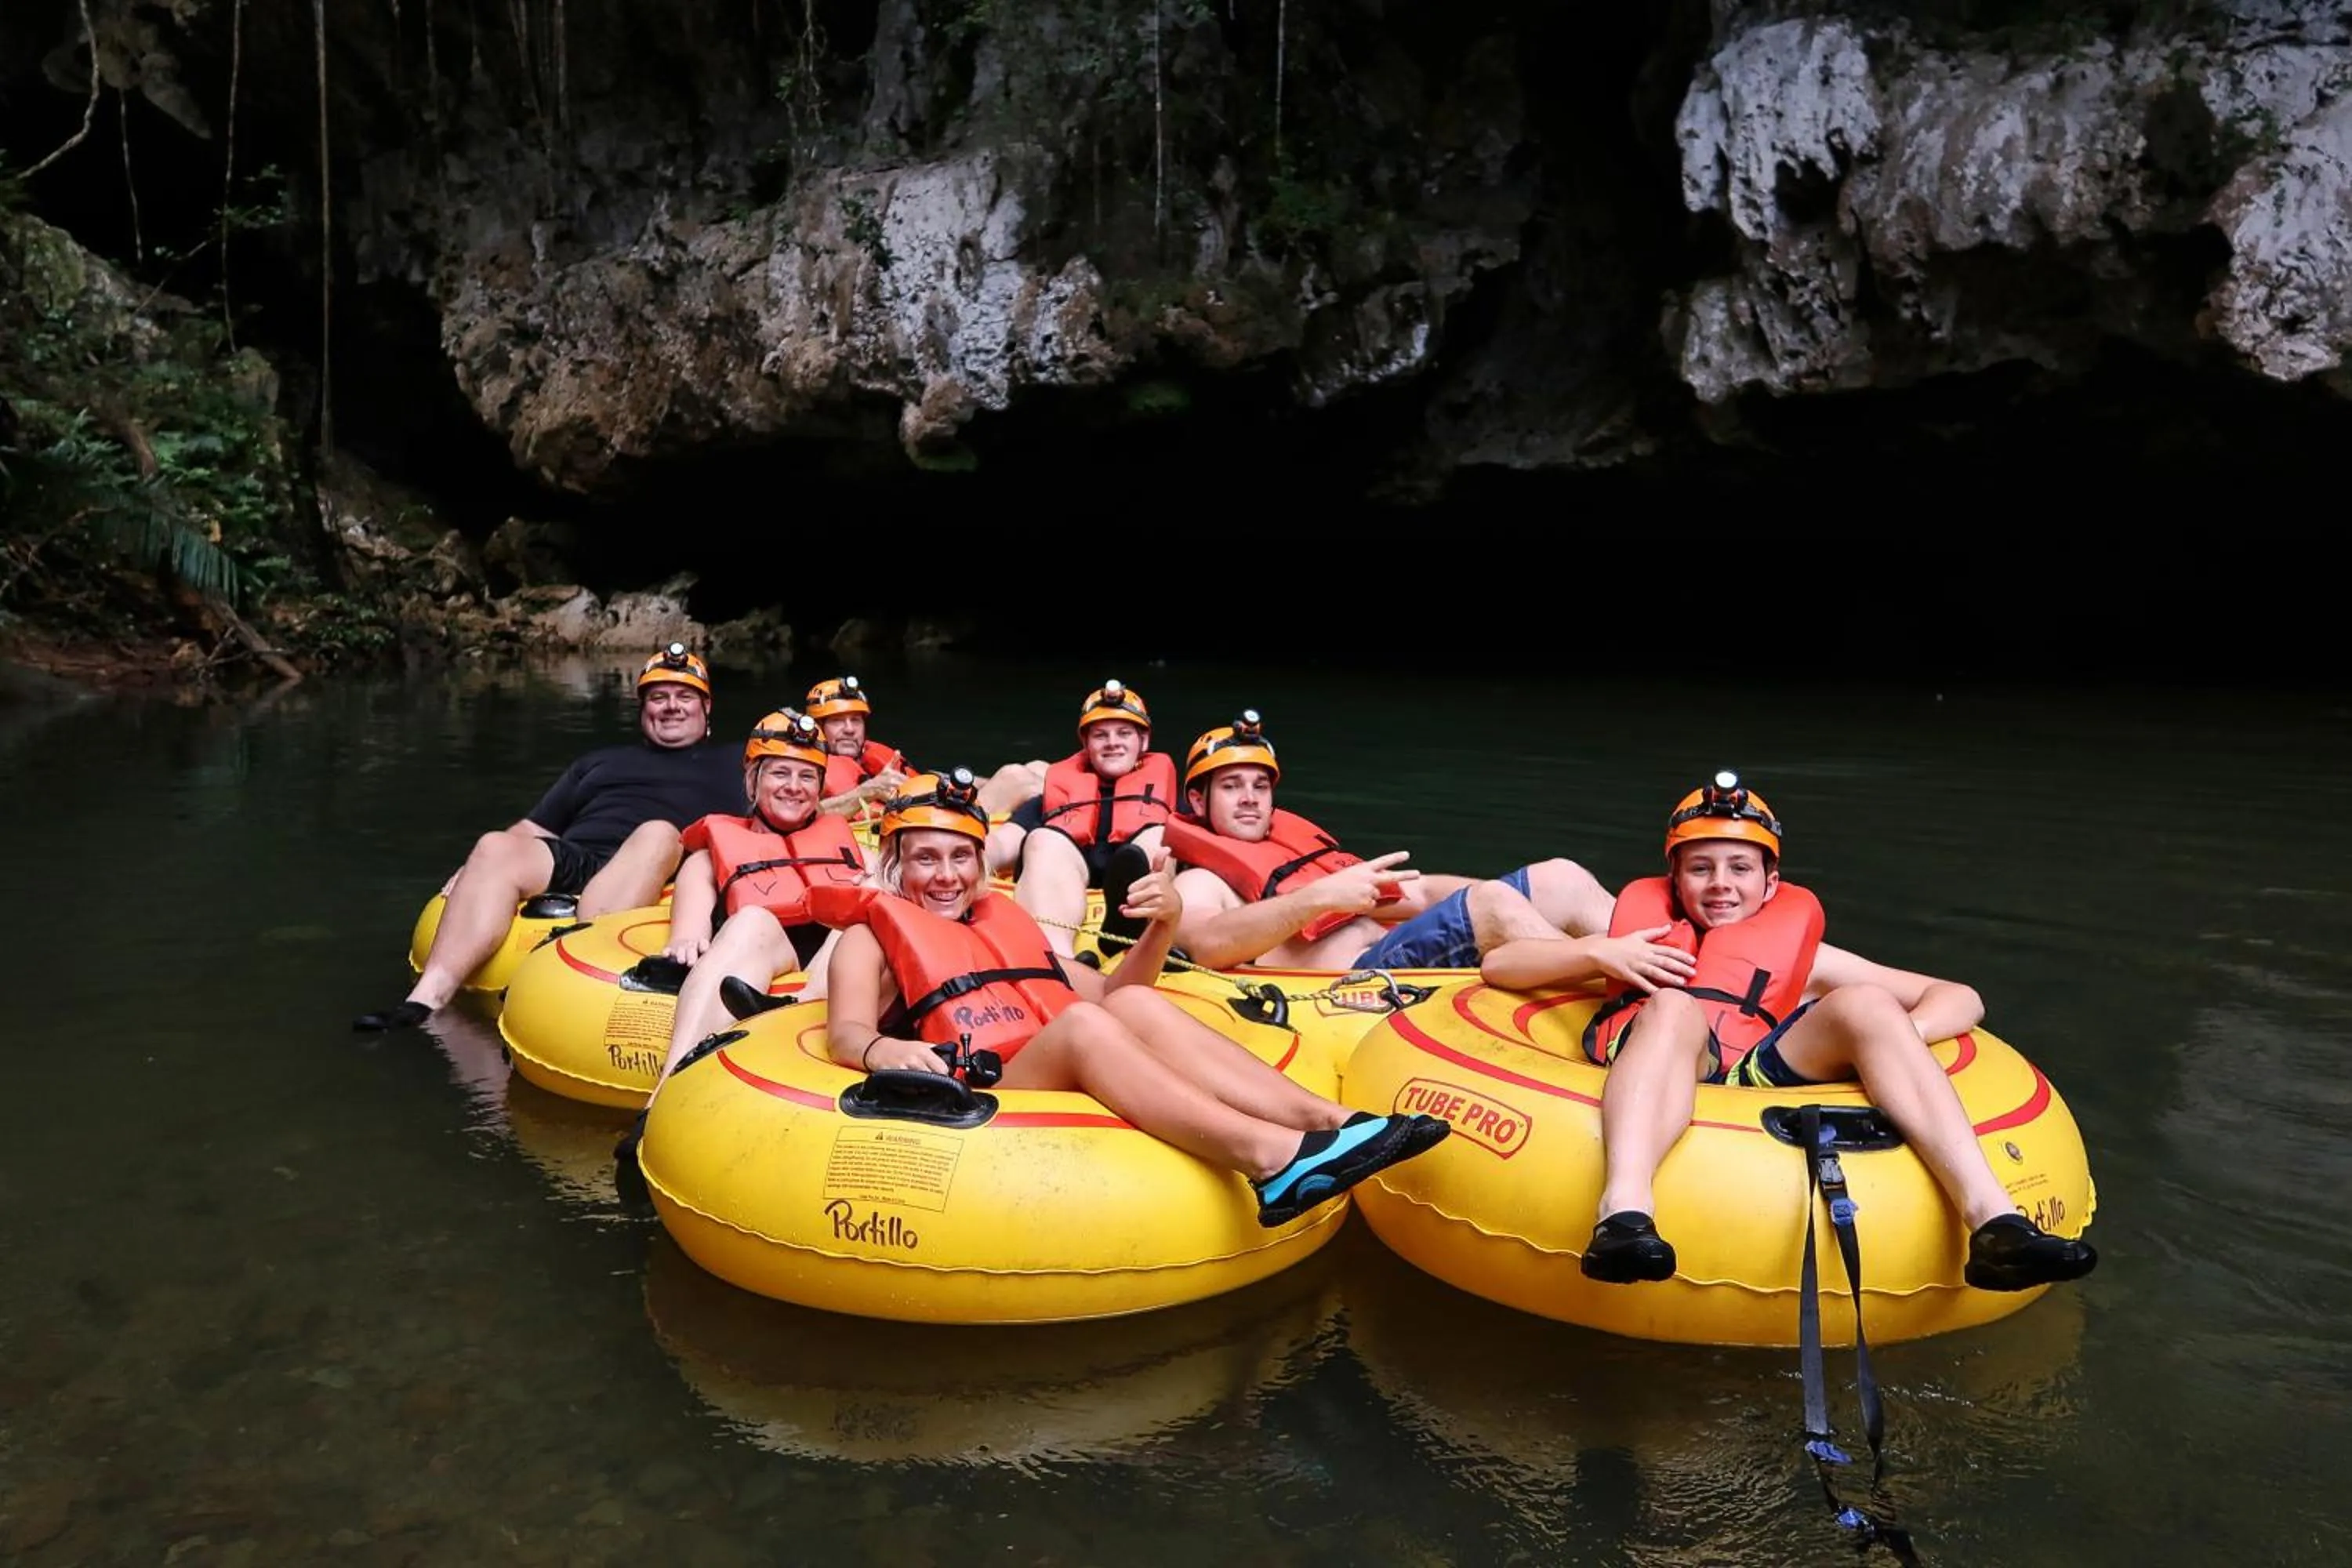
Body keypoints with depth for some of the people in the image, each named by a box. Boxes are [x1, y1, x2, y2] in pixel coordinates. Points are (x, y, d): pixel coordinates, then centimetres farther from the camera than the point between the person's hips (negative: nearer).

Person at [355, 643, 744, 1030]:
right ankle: (426, 999, -39)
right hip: (567, 865, 3)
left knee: (659, 833, -34)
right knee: (497, 846, -25)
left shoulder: (727, 766, 27)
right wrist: (475, 870, 11)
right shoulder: (599, 762, 34)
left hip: (650, 882, -3)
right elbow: (535, 828, 28)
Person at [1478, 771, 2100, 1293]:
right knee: (1675, 1007, -31)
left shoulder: (1799, 950, 30)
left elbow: (1961, 999, 27)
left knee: (1863, 1005, -17)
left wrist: (1898, 1035, 3)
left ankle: (1991, 1218, -33)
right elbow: (1497, 965, 19)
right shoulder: (1641, 928, 28)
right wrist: (1598, 953, 2)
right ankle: (1624, 1214, -57)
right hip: (1655, 1094, -1)